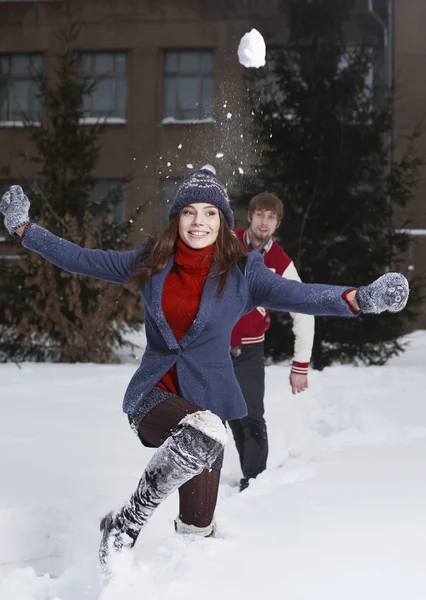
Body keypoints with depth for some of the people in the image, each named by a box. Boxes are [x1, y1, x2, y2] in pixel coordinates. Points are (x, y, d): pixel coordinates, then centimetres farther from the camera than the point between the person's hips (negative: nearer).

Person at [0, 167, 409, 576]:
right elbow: (80, 259, 9)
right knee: (206, 432, -35)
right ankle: (125, 525, -21)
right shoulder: (150, 264, 2)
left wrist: (360, 298, -37)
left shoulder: (241, 274, -4)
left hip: (206, 398, 1)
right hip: (152, 395, -1)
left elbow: (298, 295, -19)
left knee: (197, 528, 0)